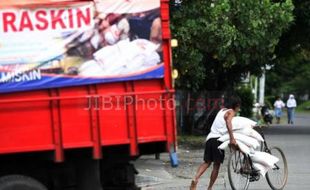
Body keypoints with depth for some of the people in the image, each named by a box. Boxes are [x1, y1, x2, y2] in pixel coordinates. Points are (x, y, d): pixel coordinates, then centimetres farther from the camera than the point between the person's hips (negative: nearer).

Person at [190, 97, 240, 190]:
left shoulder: (222, 110, 25)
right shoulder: (231, 112, 0)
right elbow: (228, 122, -20)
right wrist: (232, 138, -31)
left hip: (209, 138, 7)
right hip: (218, 139, -7)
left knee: (207, 162, 10)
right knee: (216, 165, 2)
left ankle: (195, 179, -13)